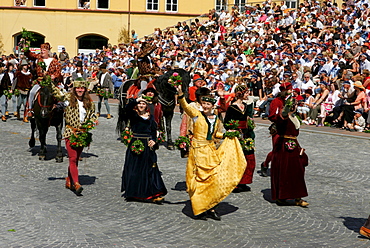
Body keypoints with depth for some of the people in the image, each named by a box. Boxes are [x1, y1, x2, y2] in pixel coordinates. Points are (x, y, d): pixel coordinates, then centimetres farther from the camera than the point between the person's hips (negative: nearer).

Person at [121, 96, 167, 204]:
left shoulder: (150, 117, 12)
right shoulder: (133, 115, 2)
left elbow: (154, 130, 13)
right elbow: (128, 108, -18)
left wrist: (154, 141, -2)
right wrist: (136, 100, -29)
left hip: (148, 146, 2)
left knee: (150, 168, -1)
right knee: (134, 168, 3)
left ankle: (154, 194, -3)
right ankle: (133, 192, 16)